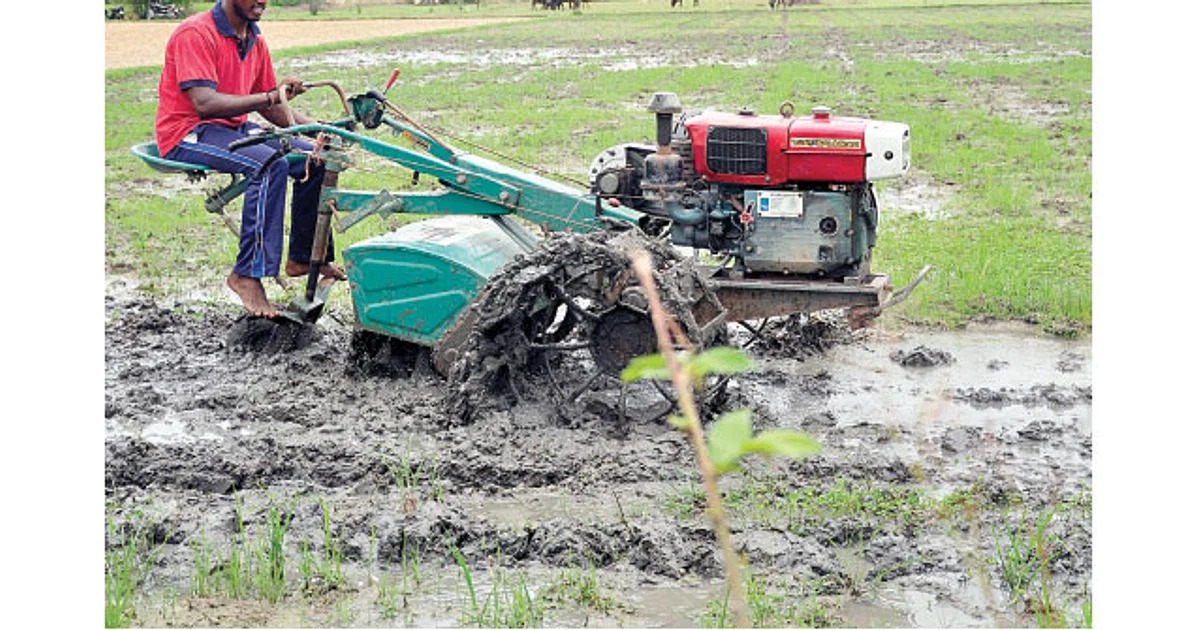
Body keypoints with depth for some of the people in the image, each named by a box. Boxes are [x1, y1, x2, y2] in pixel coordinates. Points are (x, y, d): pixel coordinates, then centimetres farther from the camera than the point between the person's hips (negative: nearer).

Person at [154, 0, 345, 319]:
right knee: (270, 165, -31)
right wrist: (269, 97, -35)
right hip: (187, 133, -8)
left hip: (235, 128, 8)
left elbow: (268, 107, 14)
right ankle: (248, 274, -29)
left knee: (314, 159, -3)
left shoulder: (255, 40, 9)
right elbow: (204, 103, -27)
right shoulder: (195, 33, -17)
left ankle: (304, 256, 12)